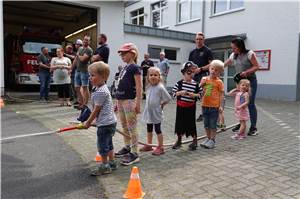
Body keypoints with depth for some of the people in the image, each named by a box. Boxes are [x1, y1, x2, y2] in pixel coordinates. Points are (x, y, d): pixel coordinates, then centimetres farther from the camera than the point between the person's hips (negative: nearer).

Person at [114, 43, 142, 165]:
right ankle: (127, 148, 32)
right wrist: (117, 101, 20)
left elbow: (139, 87, -14)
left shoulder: (135, 68, -9)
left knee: (132, 127, -4)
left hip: (129, 100, -9)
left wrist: (138, 103, -19)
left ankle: (134, 154, 3)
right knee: (124, 126, 17)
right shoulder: (124, 68, 16)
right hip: (121, 100, 9)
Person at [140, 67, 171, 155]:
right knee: (149, 129, 18)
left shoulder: (160, 87, -16)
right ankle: (148, 145, 32)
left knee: (158, 130, 2)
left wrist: (161, 104, -4)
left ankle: (160, 147, 13)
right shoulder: (149, 87, 4)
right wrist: (148, 106, 8)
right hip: (148, 112, 7)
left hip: (156, 113, -7)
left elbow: (168, 98, -15)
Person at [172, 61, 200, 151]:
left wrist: (194, 95, -17)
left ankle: (194, 141, 21)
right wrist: (180, 92, -20)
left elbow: (199, 94, 2)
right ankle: (179, 140, 28)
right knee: (180, 122, 11)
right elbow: (174, 93, -3)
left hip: (191, 107, -1)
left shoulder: (195, 84, -3)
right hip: (181, 106, 1)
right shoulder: (179, 83, -4)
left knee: (191, 122, 4)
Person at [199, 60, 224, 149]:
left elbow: (221, 94, -5)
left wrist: (220, 106, -10)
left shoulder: (219, 82, -6)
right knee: (206, 124, 14)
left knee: (213, 124, 4)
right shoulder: (204, 79, 5)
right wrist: (202, 84, -11)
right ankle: (208, 138, 28)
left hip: (214, 106, -4)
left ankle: (212, 140, 15)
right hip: (205, 105, 4)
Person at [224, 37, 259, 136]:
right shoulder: (233, 56, 7)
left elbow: (256, 66, -9)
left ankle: (253, 127, 1)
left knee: (250, 103, -7)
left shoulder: (249, 54, -8)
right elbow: (223, 65, 11)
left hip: (250, 81, -5)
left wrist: (246, 72, -22)